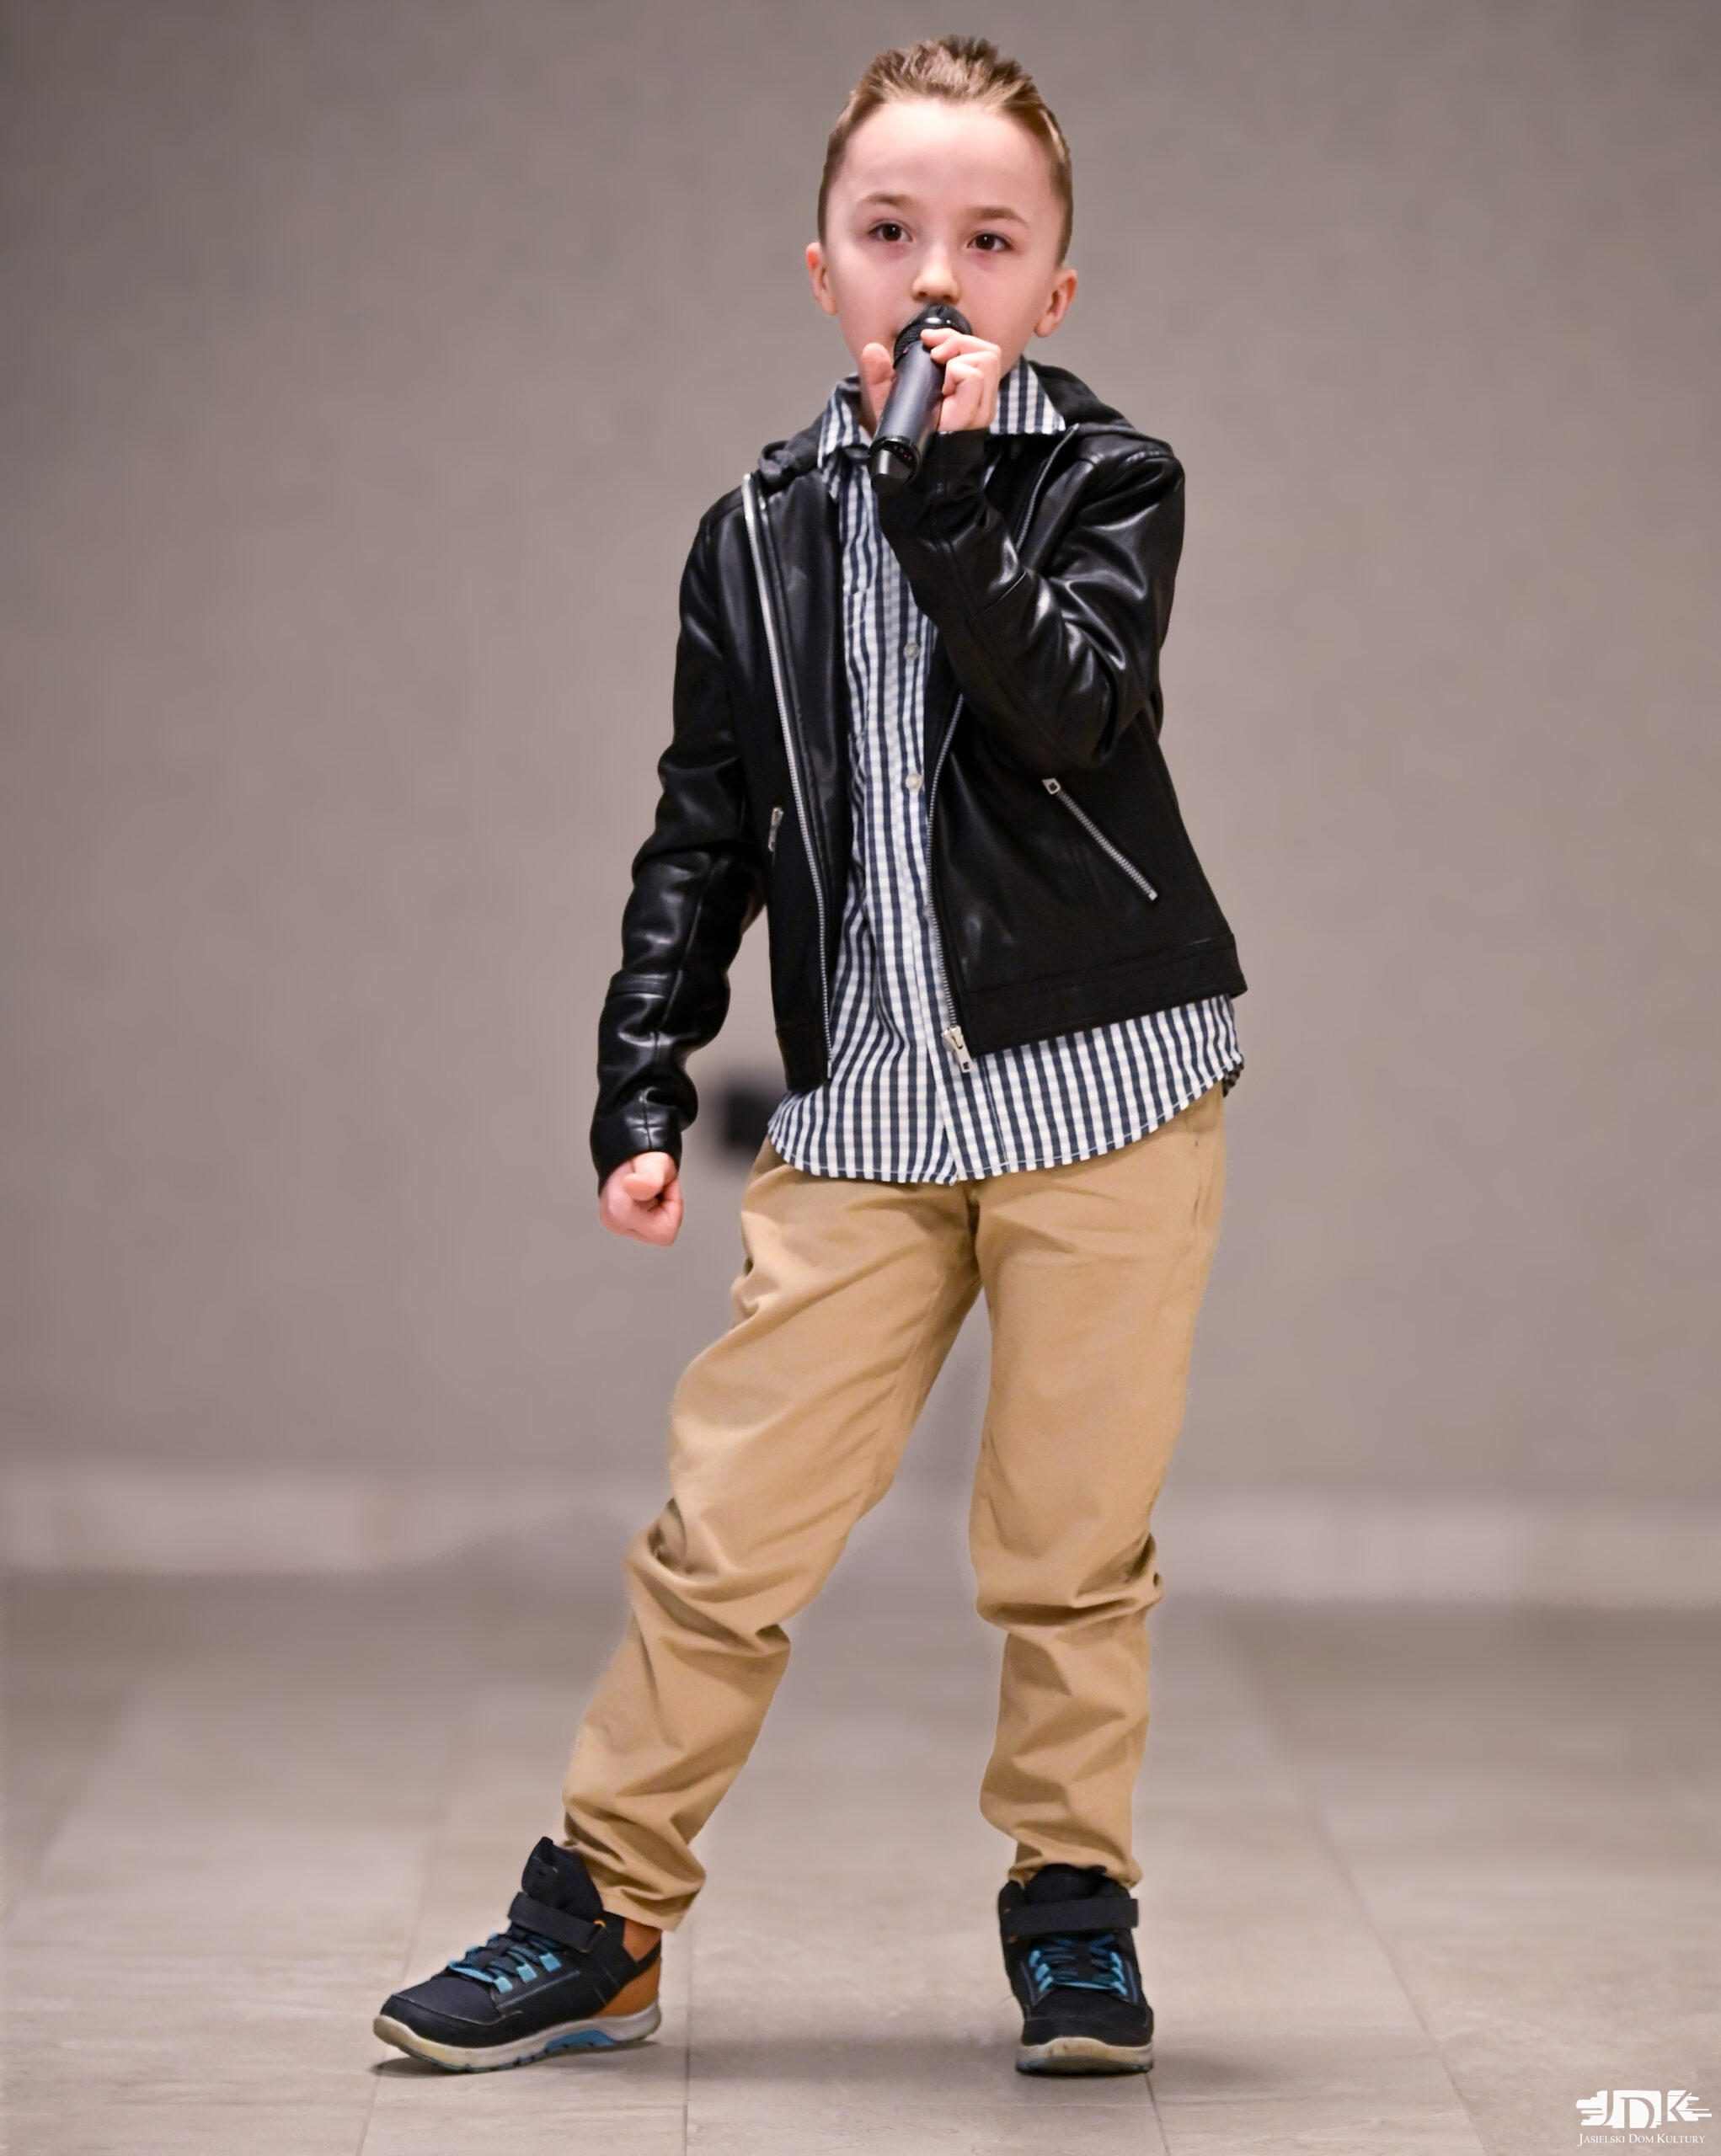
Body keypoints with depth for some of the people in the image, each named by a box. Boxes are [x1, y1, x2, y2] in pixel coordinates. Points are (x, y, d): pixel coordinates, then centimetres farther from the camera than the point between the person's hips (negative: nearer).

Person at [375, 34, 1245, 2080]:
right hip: (862, 1118, 2)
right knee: (726, 1526, 0)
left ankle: (1071, 1909, 24)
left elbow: (1076, 709, -20)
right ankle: (596, 1924, 13)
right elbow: (700, 838, 12)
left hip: (1107, 1083, -2)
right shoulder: (757, 540, 8)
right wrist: (642, 1090, 6)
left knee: (1071, 1542, 6)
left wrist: (941, 490, -23)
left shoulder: (1106, 480, 0)